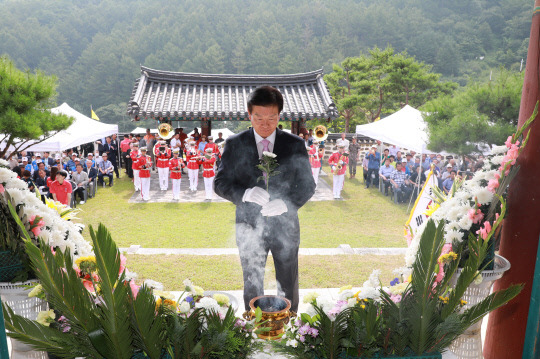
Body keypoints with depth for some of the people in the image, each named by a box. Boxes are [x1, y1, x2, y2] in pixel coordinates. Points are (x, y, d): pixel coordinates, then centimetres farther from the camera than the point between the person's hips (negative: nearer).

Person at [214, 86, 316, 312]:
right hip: (249, 227, 0)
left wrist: (286, 204, -21)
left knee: (288, 287, 16)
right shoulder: (235, 144, -3)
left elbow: (307, 185, 0)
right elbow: (220, 183, -3)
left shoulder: (295, 145, -2)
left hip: (285, 227, 1)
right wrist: (245, 193, -24)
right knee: (252, 287, 15)